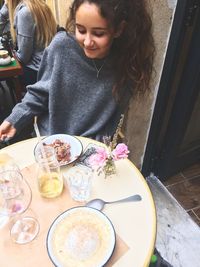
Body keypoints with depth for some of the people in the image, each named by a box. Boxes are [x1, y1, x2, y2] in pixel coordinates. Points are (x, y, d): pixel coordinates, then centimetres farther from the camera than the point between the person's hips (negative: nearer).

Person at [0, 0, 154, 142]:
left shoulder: (127, 67, -16)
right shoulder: (62, 45, -14)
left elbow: (109, 129, -8)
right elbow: (40, 92, 0)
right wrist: (14, 120, -7)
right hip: (47, 137, 1)